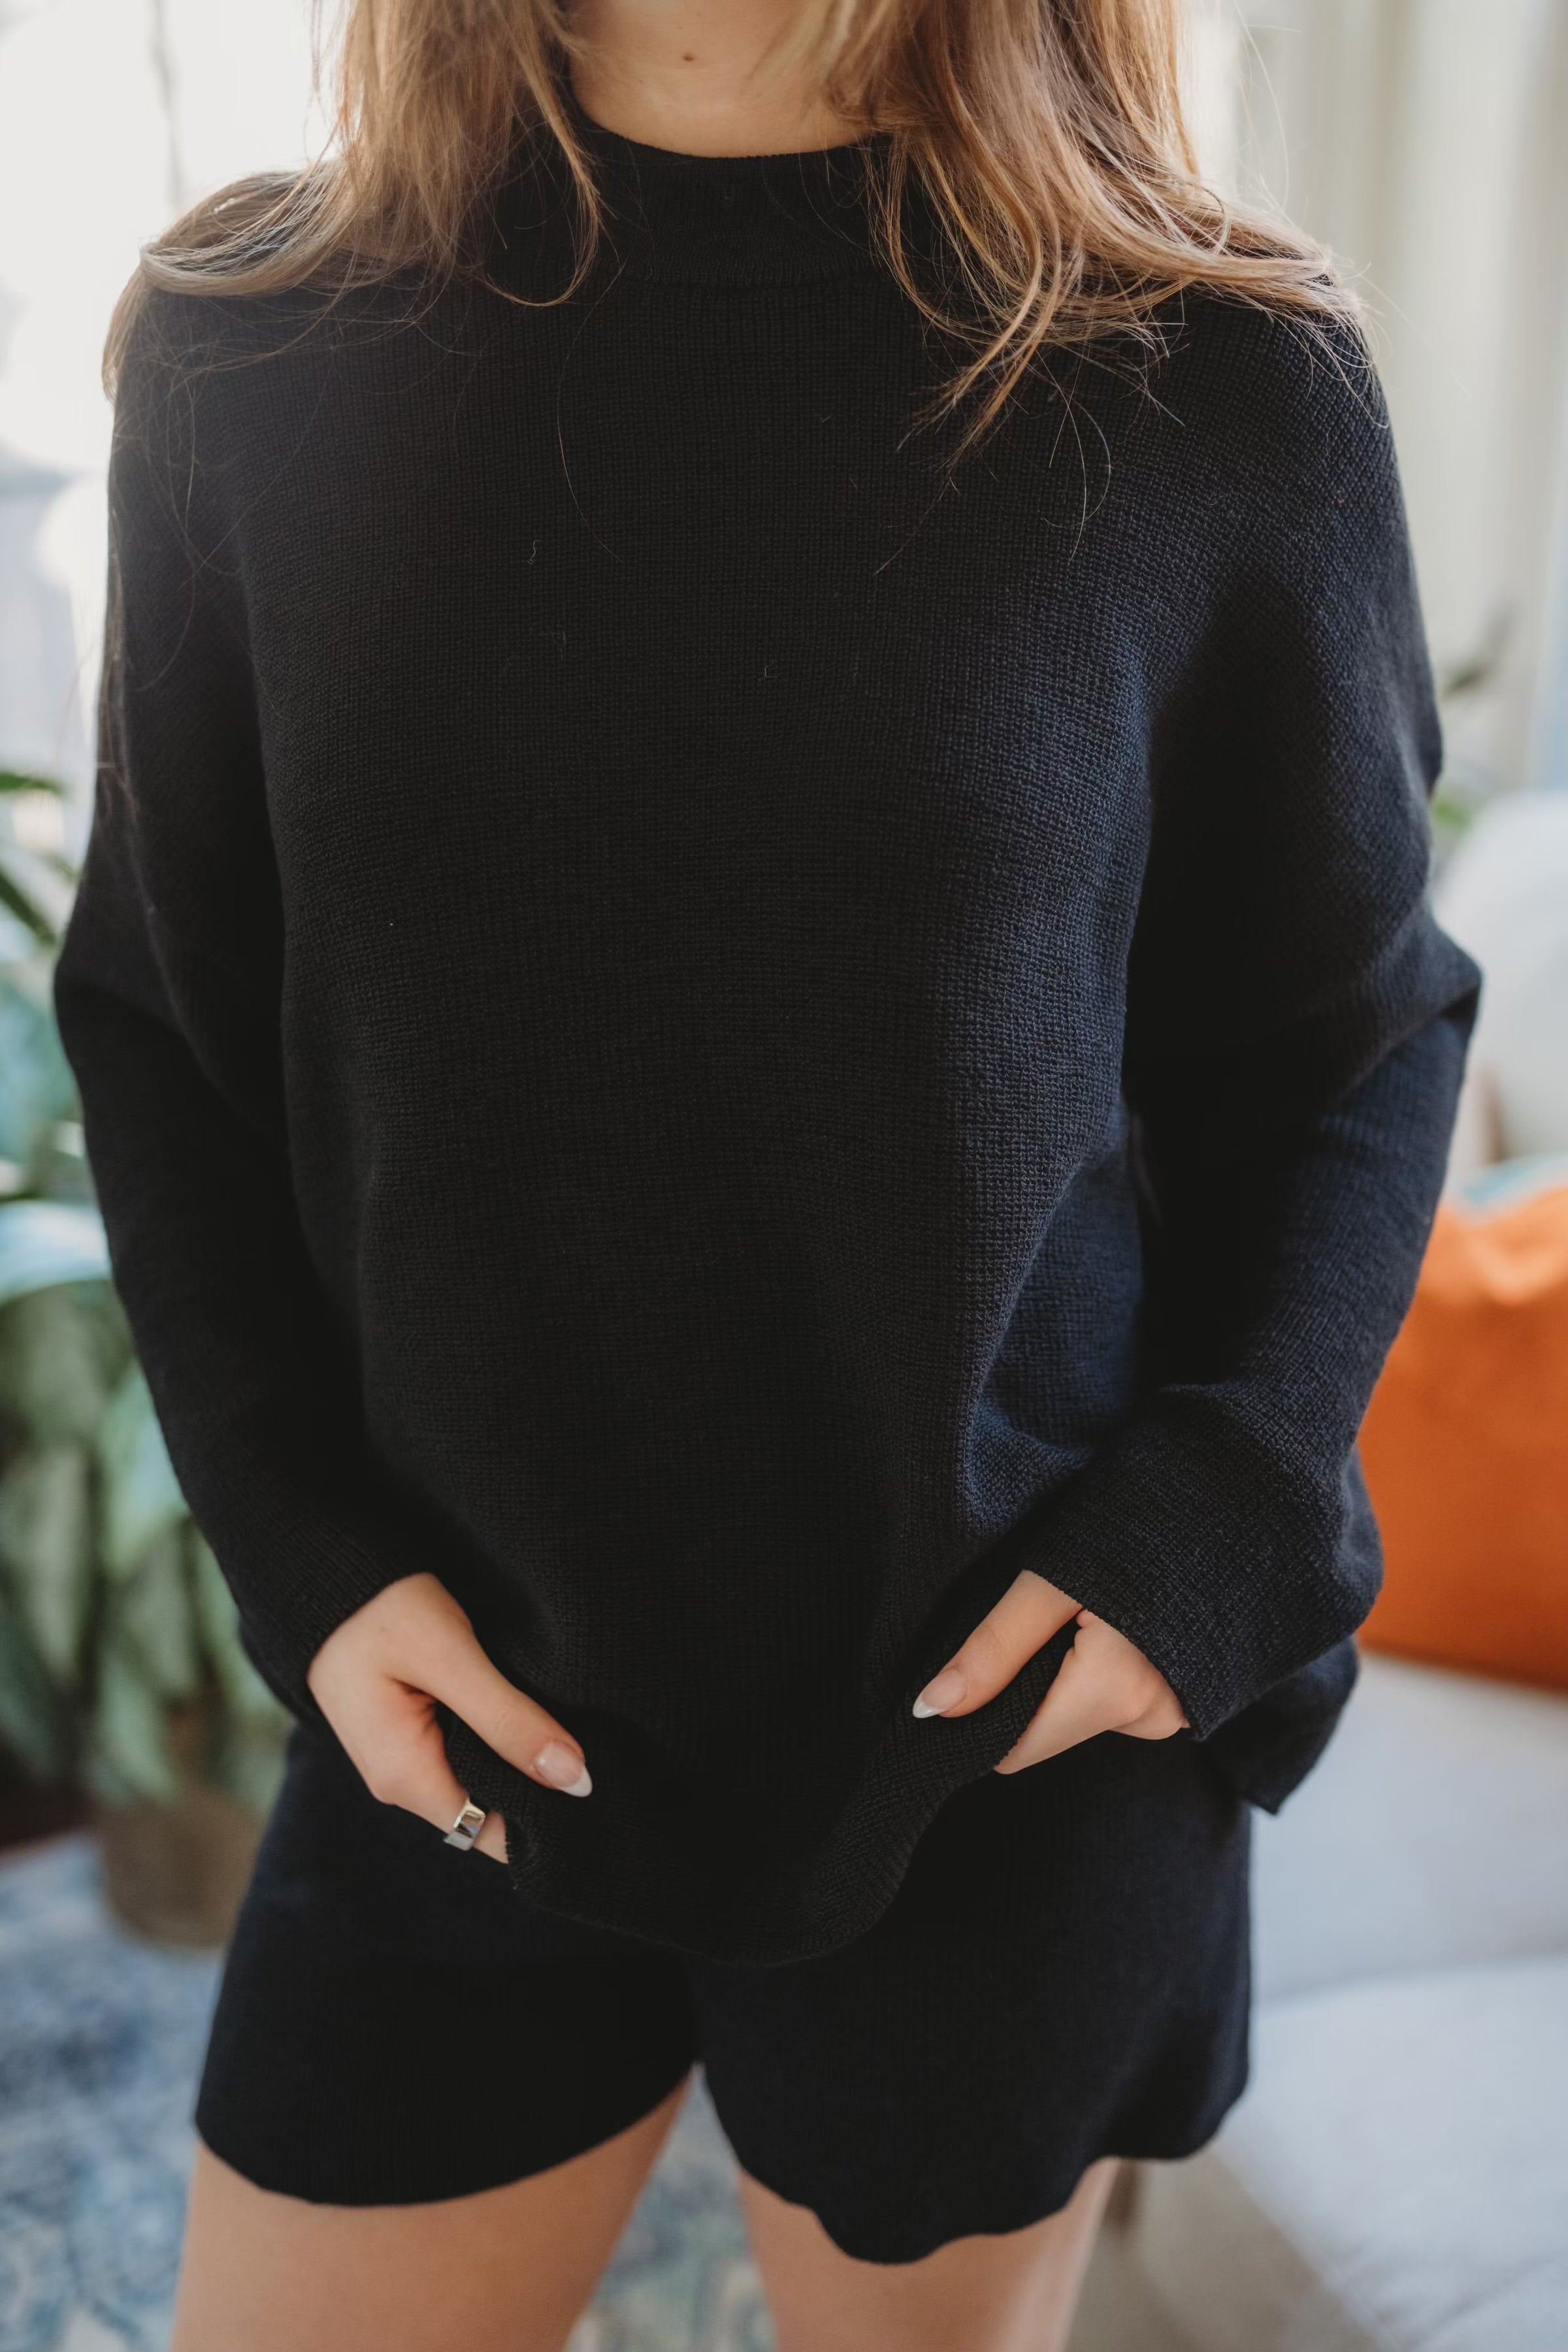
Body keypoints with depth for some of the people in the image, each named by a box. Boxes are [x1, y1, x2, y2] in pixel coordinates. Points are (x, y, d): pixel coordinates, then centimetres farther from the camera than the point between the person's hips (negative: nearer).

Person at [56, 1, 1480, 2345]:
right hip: (460, 1716, 2)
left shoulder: (1219, 382, -8)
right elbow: (157, 1018, 3)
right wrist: (300, 1540, -6)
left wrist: (1215, 1523, -12)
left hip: (1017, 1727, 0)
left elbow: (1356, 1031, 1)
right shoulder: (250, 346, -3)